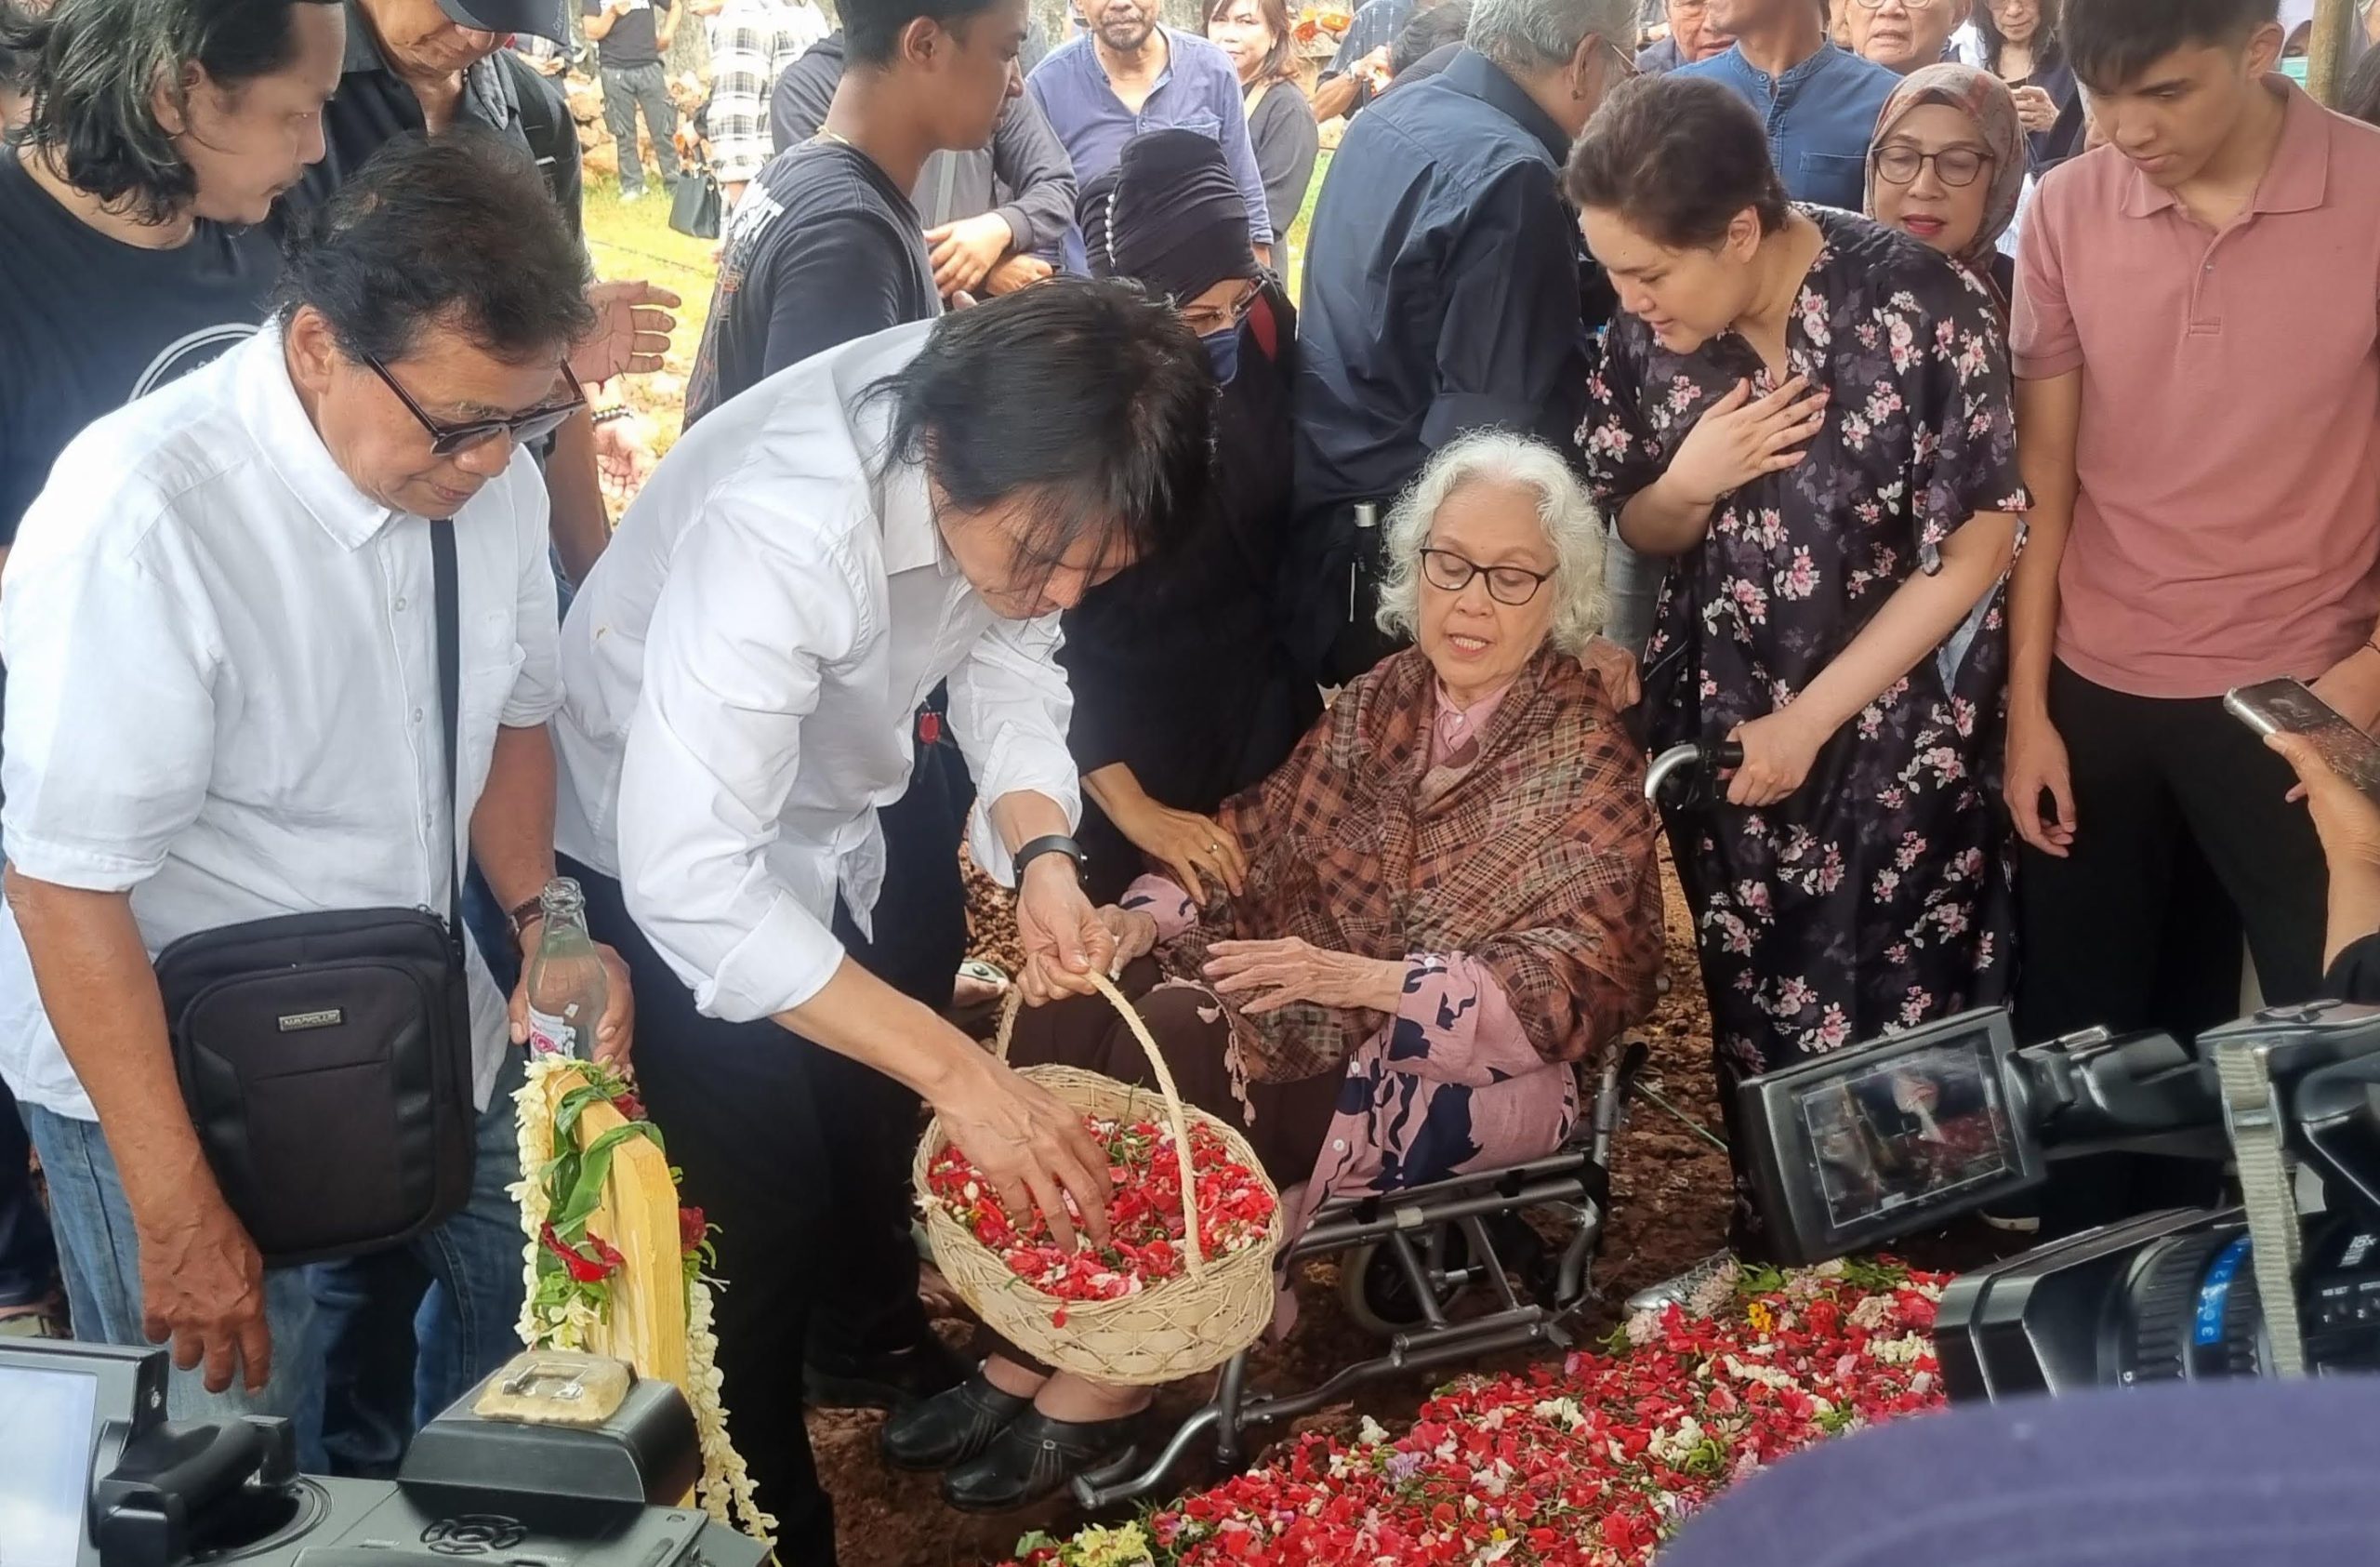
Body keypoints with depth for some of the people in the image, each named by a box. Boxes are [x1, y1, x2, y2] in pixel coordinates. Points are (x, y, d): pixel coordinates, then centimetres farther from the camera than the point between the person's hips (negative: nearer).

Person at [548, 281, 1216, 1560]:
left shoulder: (1017, 451, -20)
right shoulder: (779, 532, -40)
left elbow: (1003, 654, -7)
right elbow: (691, 879, -42)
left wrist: (1039, 852, -26)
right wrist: (958, 1071, -42)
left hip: (822, 825, 6)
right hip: (667, 867, -6)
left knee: (876, 1146, 16)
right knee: (765, 1215, 0)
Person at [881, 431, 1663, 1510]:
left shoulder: (1589, 763, -10)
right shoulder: (1382, 700, 8)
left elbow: (1573, 990, -18)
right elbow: (1261, 832, 8)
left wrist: (1363, 981, -30)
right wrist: (1143, 918, -13)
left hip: (1462, 1068, -6)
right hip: (1312, 1000, 6)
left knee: (1176, 1056, -28)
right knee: (1072, 1013, -18)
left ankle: (1103, 1386, -12)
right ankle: (1028, 1351, -12)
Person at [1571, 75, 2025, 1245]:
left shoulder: (1921, 311, -20)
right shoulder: (1650, 332, -6)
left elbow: (1974, 552, -15)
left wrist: (1809, 721, -15)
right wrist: (1688, 483, -17)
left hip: (1892, 740, -3)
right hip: (1716, 730, 4)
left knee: (1890, 1029, 5)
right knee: (1749, 1019, 9)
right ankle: (1769, 1265, 30)